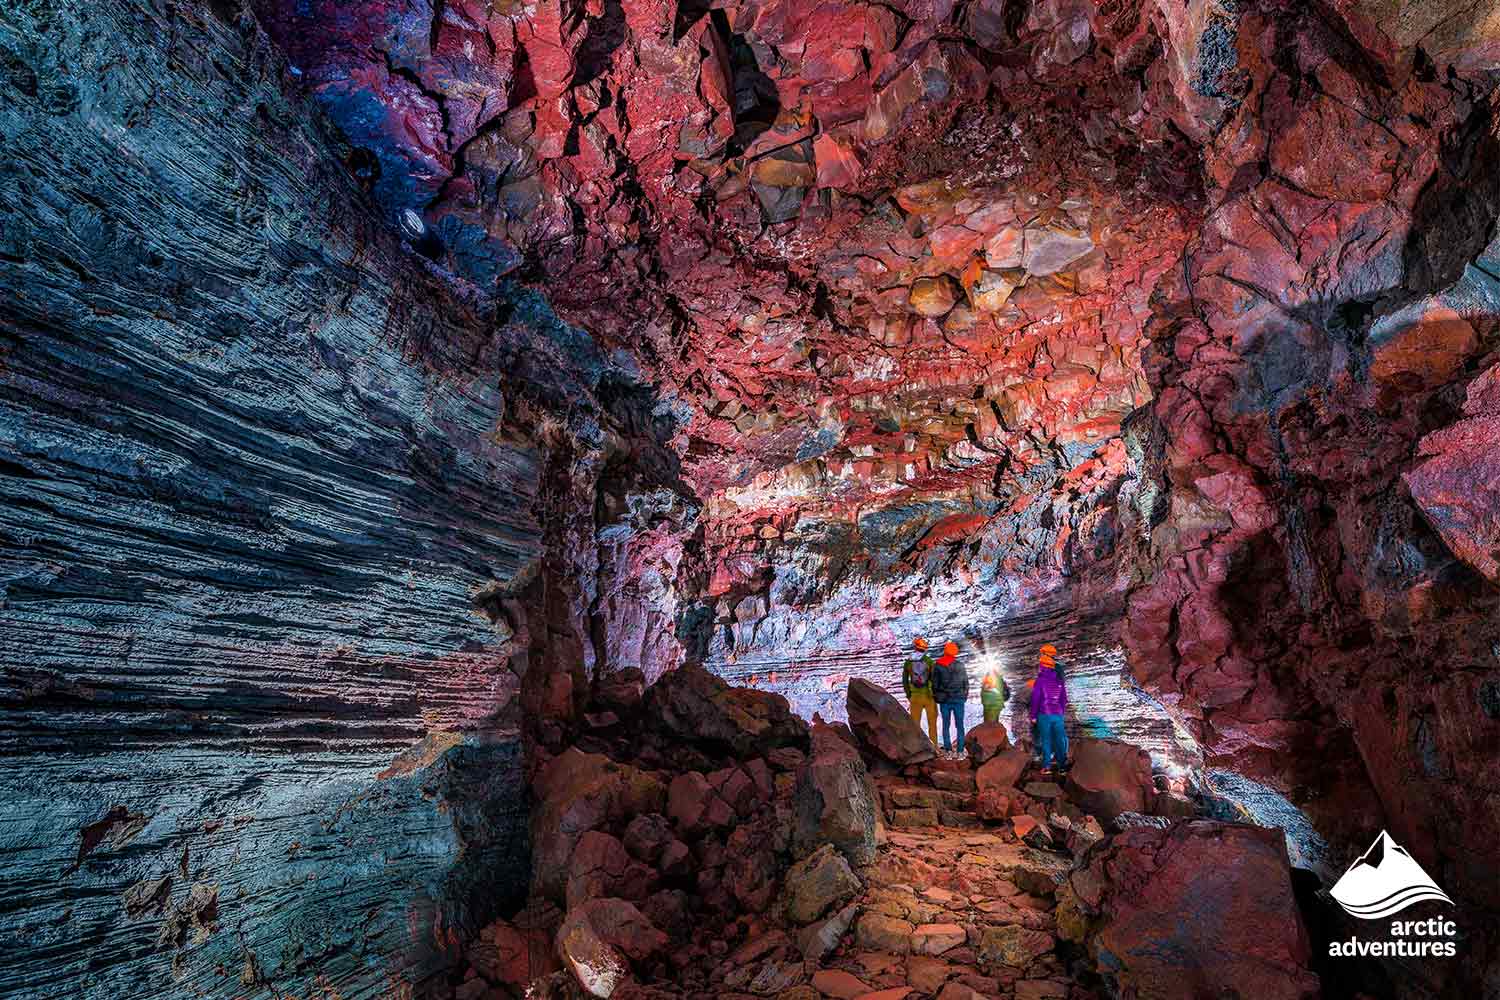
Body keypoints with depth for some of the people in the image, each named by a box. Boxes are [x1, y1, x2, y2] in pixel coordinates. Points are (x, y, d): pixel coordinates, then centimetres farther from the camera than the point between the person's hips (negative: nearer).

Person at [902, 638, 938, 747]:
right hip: (929, 696, -2)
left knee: (915, 723, 12)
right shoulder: (929, 661, -10)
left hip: (915, 697, 2)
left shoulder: (908, 662, -3)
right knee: (932, 722, 10)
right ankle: (933, 747, 12)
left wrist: (908, 696, 12)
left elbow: (904, 681, 1)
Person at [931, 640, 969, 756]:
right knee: (959, 725, 6)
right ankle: (960, 749, 3)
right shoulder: (960, 666, -5)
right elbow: (966, 682, 1)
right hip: (959, 698, 0)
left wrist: (936, 697, 11)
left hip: (944, 699, 0)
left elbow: (935, 683, -1)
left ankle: (948, 749, 5)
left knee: (946, 724, 8)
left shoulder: (938, 666, -6)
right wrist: (965, 696, 14)